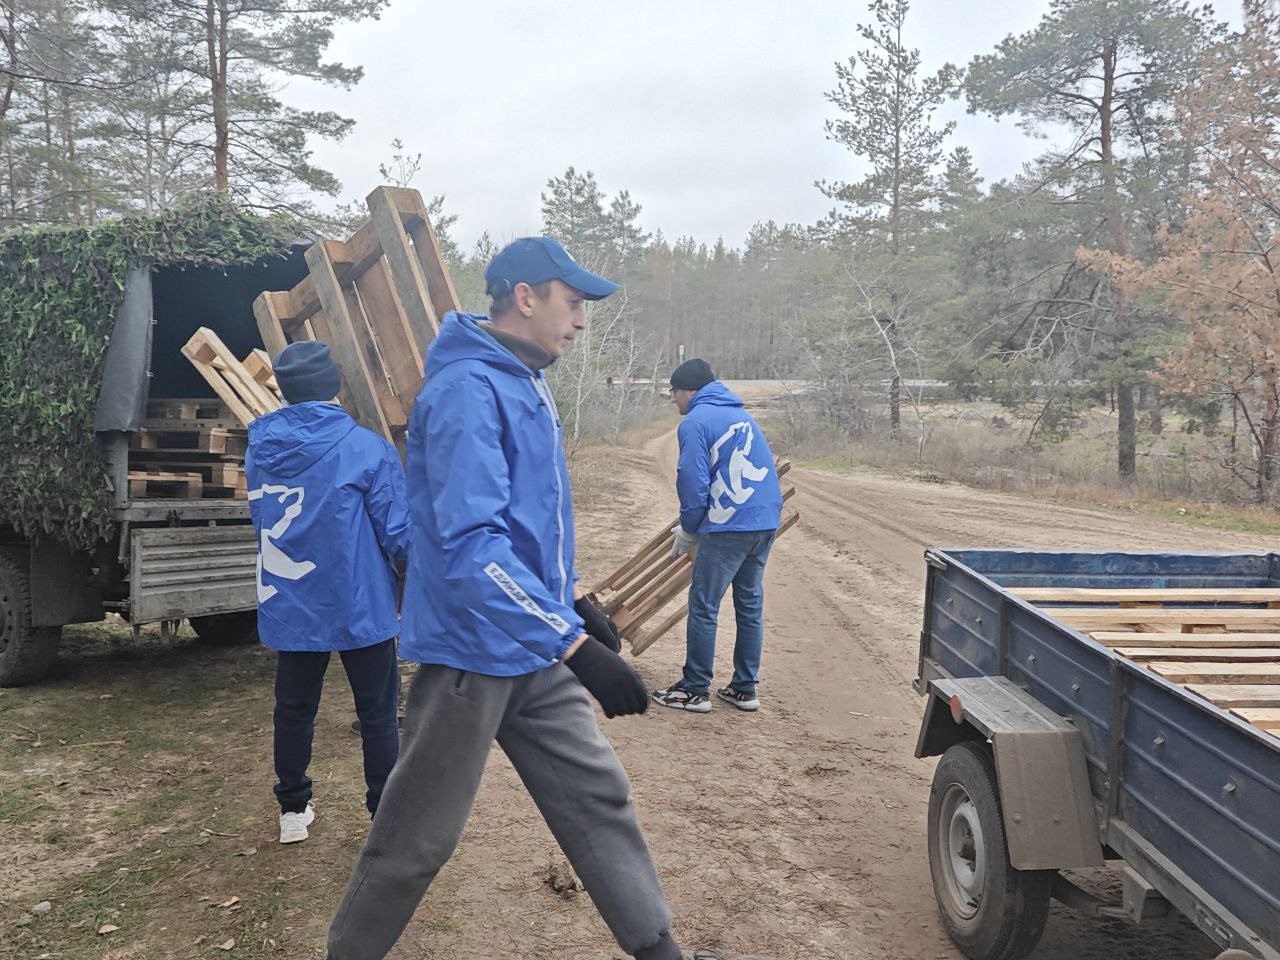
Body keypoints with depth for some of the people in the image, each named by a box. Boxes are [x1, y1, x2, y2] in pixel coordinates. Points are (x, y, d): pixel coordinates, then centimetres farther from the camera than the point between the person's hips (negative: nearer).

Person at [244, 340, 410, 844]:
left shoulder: (259, 448, 1)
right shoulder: (366, 448, -16)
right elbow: (400, 533, -13)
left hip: (288, 609, 5)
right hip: (359, 608, -4)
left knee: (294, 710, 18)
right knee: (378, 715, 8)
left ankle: (293, 811, 30)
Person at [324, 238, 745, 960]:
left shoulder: (526, 385, 10)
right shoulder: (468, 391, -21)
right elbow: (470, 545, -30)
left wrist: (573, 606, 20)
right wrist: (575, 644, -33)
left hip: (537, 653, 9)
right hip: (474, 651, -9)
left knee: (598, 797, 14)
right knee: (420, 838, 7)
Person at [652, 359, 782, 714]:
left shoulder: (695, 422, -6)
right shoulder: (742, 414, 18)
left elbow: (693, 483, -11)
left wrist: (688, 531, 5)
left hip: (728, 526, -8)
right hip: (767, 522, 8)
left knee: (703, 607, 2)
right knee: (751, 605, 13)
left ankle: (695, 690, 8)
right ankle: (745, 688, 20)